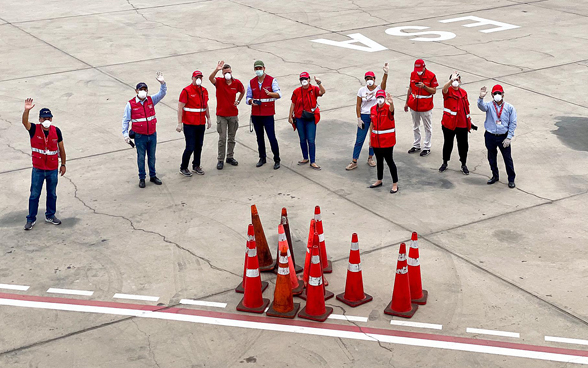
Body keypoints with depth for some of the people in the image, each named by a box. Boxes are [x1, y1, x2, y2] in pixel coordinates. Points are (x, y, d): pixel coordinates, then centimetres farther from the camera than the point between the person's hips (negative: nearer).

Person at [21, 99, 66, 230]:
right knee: (34, 195, 6)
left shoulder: (56, 131, -5)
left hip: (53, 169, 2)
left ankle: (50, 215, 32)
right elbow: (25, 122, -31)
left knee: (52, 194, 15)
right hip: (38, 169, -2)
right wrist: (27, 110, -51)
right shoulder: (34, 129, -10)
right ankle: (31, 219, 17)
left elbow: (61, 148, 5)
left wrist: (63, 164, 9)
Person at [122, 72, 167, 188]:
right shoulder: (131, 104, -8)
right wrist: (125, 134, -3)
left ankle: (153, 176, 28)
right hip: (139, 136, -3)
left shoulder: (151, 100, 1)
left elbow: (162, 93, -5)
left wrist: (162, 83, -24)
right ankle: (142, 178, 19)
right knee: (141, 157, 7)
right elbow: (125, 120, -1)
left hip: (152, 134, 3)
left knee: (152, 156, 14)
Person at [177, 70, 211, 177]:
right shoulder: (186, 91, -10)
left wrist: (208, 119, 18)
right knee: (190, 147, -5)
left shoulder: (204, 91, 9)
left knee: (199, 146, 12)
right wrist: (179, 123, -15)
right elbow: (180, 107, -11)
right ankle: (183, 168, 11)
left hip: (201, 124, 6)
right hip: (189, 125, -6)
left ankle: (196, 166, 27)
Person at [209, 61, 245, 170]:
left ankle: (230, 157, 25)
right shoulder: (219, 81, -8)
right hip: (221, 115, -3)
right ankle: (220, 160, 6)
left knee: (232, 138, 12)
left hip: (233, 114, 3)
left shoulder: (237, 83, -1)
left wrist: (238, 101, 5)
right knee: (222, 138, -1)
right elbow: (210, 78, -30)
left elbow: (242, 91, 19)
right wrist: (216, 70, -47)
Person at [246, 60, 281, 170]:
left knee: (272, 137, -7)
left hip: (268, 114, -4)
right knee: (259, 137, 10)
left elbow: (279, 94, -13)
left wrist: (270, 93, -35)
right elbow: (248, 97, 14)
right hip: (255, 114, 4)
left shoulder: (272, 80, -2)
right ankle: (262, 158, 22)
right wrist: (251, 101, -10)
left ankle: (277, 160, 2)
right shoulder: (251, 82, 10)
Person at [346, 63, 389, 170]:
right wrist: (359, 118, -5)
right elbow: (358, 105, 2)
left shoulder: (379, 88, -5)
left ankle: (370, 158, 29)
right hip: (364, 116, 0)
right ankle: (354, 161, 6)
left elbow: (384, 82, -28)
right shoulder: (362, 90, -1)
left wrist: (386, 73, -48)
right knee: (359, 139, 1)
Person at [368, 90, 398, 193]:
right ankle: (379, 181, 34)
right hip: (376, 140, 6)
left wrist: (391, 103, -64)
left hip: (387, 140, -6)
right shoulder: (373, 109, 3)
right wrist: (370, 138, 13)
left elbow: (391, 109, -40)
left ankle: (395, 184, 7)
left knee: (389, 161, -2)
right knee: (379, 160, 18)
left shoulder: (388, 108, -14)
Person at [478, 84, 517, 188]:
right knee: (491, 158, 15)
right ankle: (495, 176, 34)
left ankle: (511, 179, 16)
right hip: (490, 136, 2)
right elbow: (481, 106, -24)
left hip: (503, 137, -2)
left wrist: (509, 138, -8)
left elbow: (513, 123, -2)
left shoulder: (509, 108, -2)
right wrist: (481, 98, -45)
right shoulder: (489, 106, -1)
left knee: (508, 158, 3)